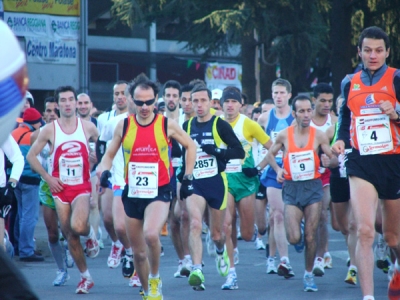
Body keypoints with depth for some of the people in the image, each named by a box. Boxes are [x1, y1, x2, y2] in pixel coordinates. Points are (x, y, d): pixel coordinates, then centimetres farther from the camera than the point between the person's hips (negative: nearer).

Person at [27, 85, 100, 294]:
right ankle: (85, 277, 17)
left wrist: (94, 162, 1)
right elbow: (31, 156, 3)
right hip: (60, 188, 1)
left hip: (82, 187, -1)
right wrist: (47, 177, -5)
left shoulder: (88, 127, -1)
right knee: (70, 236, 3)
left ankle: (90, 234, 10)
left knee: (78, 226, -27)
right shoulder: (49, 130, -3)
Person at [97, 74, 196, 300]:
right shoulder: (124, 126, 0)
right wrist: (104, 170, -10)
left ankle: (155, 279, -6)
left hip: (159, 193, -3)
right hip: (132, 194, 3)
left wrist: (188, 177, 6)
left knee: (151, 234, -30)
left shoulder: (167, 125, -5)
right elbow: (110, 154, 11)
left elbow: (191, 146, 9)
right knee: (139, 252, 9)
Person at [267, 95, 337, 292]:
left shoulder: (319, 136, -2)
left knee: (310, 236, -1)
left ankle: (309, 274, 16)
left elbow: (334, 158, 4)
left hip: (313, 186, 0)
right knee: (294, 238, -8)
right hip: (292, 188, 0)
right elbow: (270, 154, 14)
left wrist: (329, 162, -20)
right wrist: (277, 170, -5)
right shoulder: (284, 135, -1)